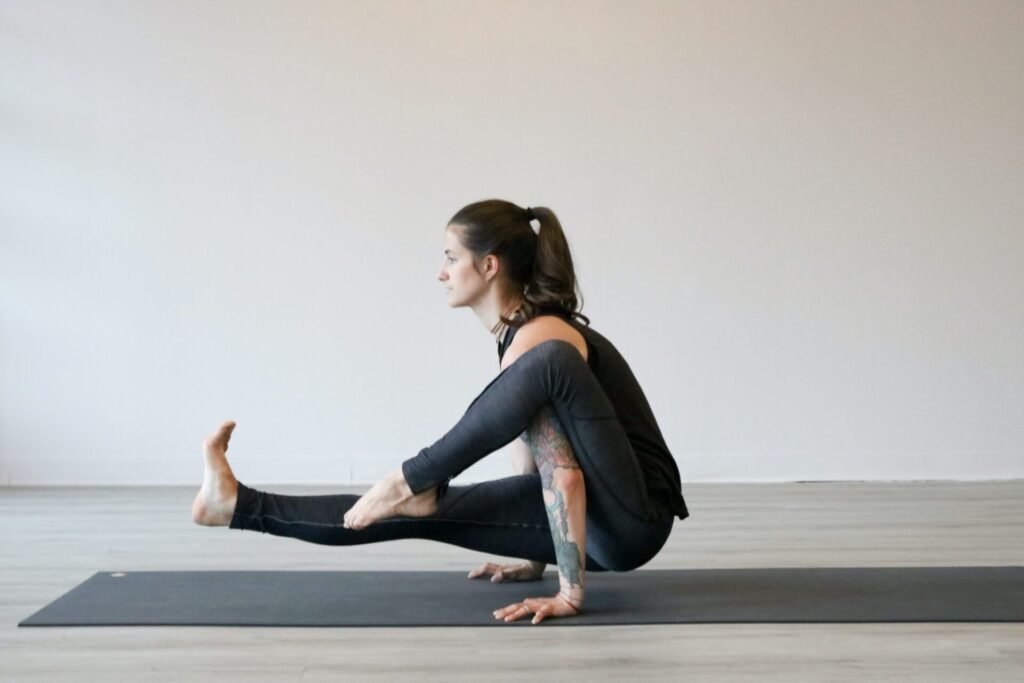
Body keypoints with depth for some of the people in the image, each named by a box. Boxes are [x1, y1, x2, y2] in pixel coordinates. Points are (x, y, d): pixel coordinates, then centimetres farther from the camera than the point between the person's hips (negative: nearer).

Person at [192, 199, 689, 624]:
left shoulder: (540, 342, -20)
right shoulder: (518, 332, 10)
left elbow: (565, 473, -26)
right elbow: (528, 436, 15)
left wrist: (570, 592, -26)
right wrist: (533, 559, 17)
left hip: (633, 523, -9)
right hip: (600, 529, 9)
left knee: (546, 368, -27)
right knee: (427, 509, 2)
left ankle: (415, 481, -14)